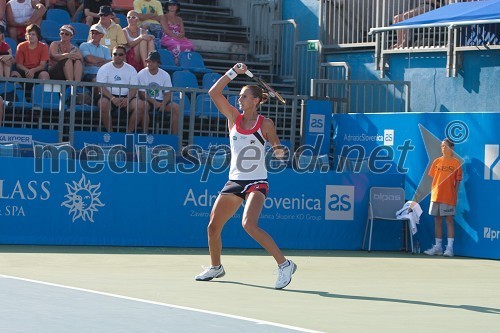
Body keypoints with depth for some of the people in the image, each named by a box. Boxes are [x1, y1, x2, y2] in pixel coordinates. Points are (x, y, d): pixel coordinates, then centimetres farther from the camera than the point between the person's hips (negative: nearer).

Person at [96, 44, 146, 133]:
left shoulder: (131, 69, 12)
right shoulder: (104, 68, 5)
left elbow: (134, 88, 4)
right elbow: (101, 87, -6)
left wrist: (127, 99, -17)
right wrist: (113, 98, -22)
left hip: (126, 97, 2)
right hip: (109, 96, -2)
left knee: (140, 104, -26)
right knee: (103, 103, -36)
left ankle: (129, 132, -18)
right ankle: (110, 132, -25)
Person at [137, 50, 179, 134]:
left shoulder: (165, 75, 2)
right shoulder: (141, 74, -5)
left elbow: (168, 93, 1)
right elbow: (142, 93, -8)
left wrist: (163, 104, -20)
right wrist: (154, 102, -21)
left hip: (161, 101, 3)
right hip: (147, 100, -2)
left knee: (176, 107, -22)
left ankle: (174, 135, -18)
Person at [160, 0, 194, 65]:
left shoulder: (179, 19, 23)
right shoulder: (164, 17, 10)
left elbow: (182, 32, 13)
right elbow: (166, 30, -4)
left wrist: (180, 35, -13)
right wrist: (176, 36, -17)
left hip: (178, 38, 5)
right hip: (168, 38, -5)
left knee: (189, 45, -30)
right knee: (176, 45, -41)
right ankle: (177, 63, -36)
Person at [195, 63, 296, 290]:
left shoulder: (265, 124, -4)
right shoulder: (234, 117, 5)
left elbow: (277, 148, 2)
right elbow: (214, 92, 0)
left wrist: (278, 151, -21)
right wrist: (233, 72, -4)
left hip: (256, 182, -5)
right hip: (234, 181, 5)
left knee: (249, 224, -27)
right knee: (213, 226, 5)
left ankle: (285, 264, -22)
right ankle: (215, 267, 30)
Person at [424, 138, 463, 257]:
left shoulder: (456, 162, -1)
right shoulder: (437, 161, 10)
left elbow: (458, 181, -2)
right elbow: (432, 178, 13)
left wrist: (455, 195, -7)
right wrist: (432, 191, 4)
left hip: (449, 197, -4)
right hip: (436, 196, 5)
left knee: (449, 220, -4)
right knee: (437, 221, 8)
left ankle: (449, 247, -4)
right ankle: (438, 247, 13)